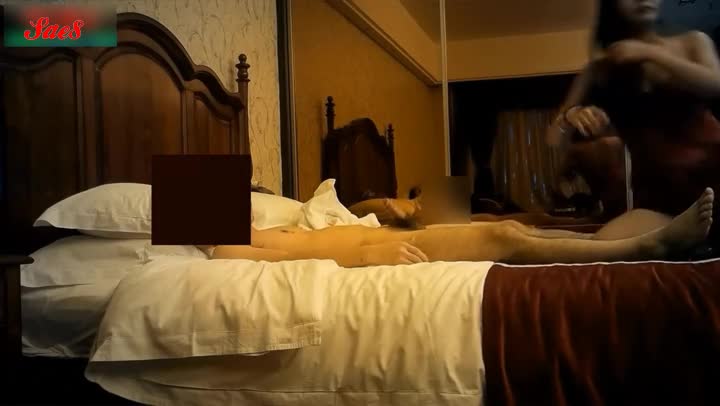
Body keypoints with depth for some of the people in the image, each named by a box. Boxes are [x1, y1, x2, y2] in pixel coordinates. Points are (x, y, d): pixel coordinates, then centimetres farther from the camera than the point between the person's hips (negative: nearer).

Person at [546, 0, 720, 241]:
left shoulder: (692, 42, 15)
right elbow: (556, 139, 8)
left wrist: (651, 54, -7)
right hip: (658, 196, 0)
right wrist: (571, 116, -15)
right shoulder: (600, 69, 11)